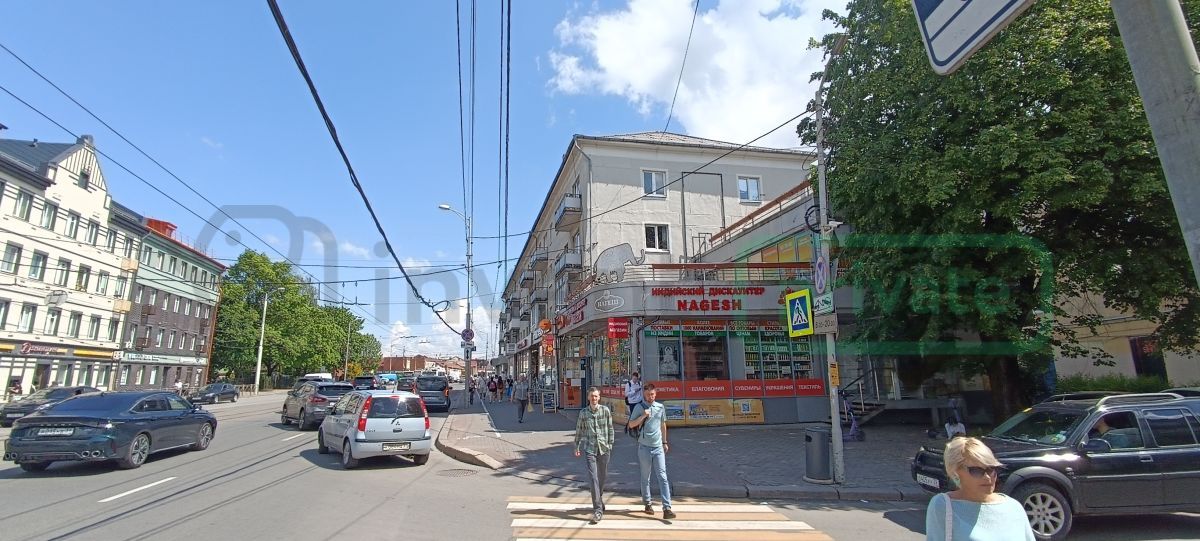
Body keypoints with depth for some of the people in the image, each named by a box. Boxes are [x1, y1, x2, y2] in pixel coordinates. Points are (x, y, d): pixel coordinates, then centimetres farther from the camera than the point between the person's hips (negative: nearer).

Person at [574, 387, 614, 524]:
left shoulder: (605, 410, -1)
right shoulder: (583, 413, 1)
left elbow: (610, 428, 5)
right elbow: (579, 431, 10)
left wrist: (610, 444, 4)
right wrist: (576, 447, 13)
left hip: (604, 448, 1)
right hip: (589, 449, -1)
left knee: (602, 476, 14)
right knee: (593, 478, -9)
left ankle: (599, 497, 41)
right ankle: (598, 510, -6)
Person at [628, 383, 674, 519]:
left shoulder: (660, 407, 5)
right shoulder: (639, 408, -4)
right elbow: (631, 425, -5)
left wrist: (665, 442, 18)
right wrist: (643, 416, -17)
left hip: (658, 447, 2)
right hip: (644, 447, -2)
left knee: (663, 477, -5)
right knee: (645, 477, 10)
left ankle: (667, 508, -6)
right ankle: (647, 503, 26)